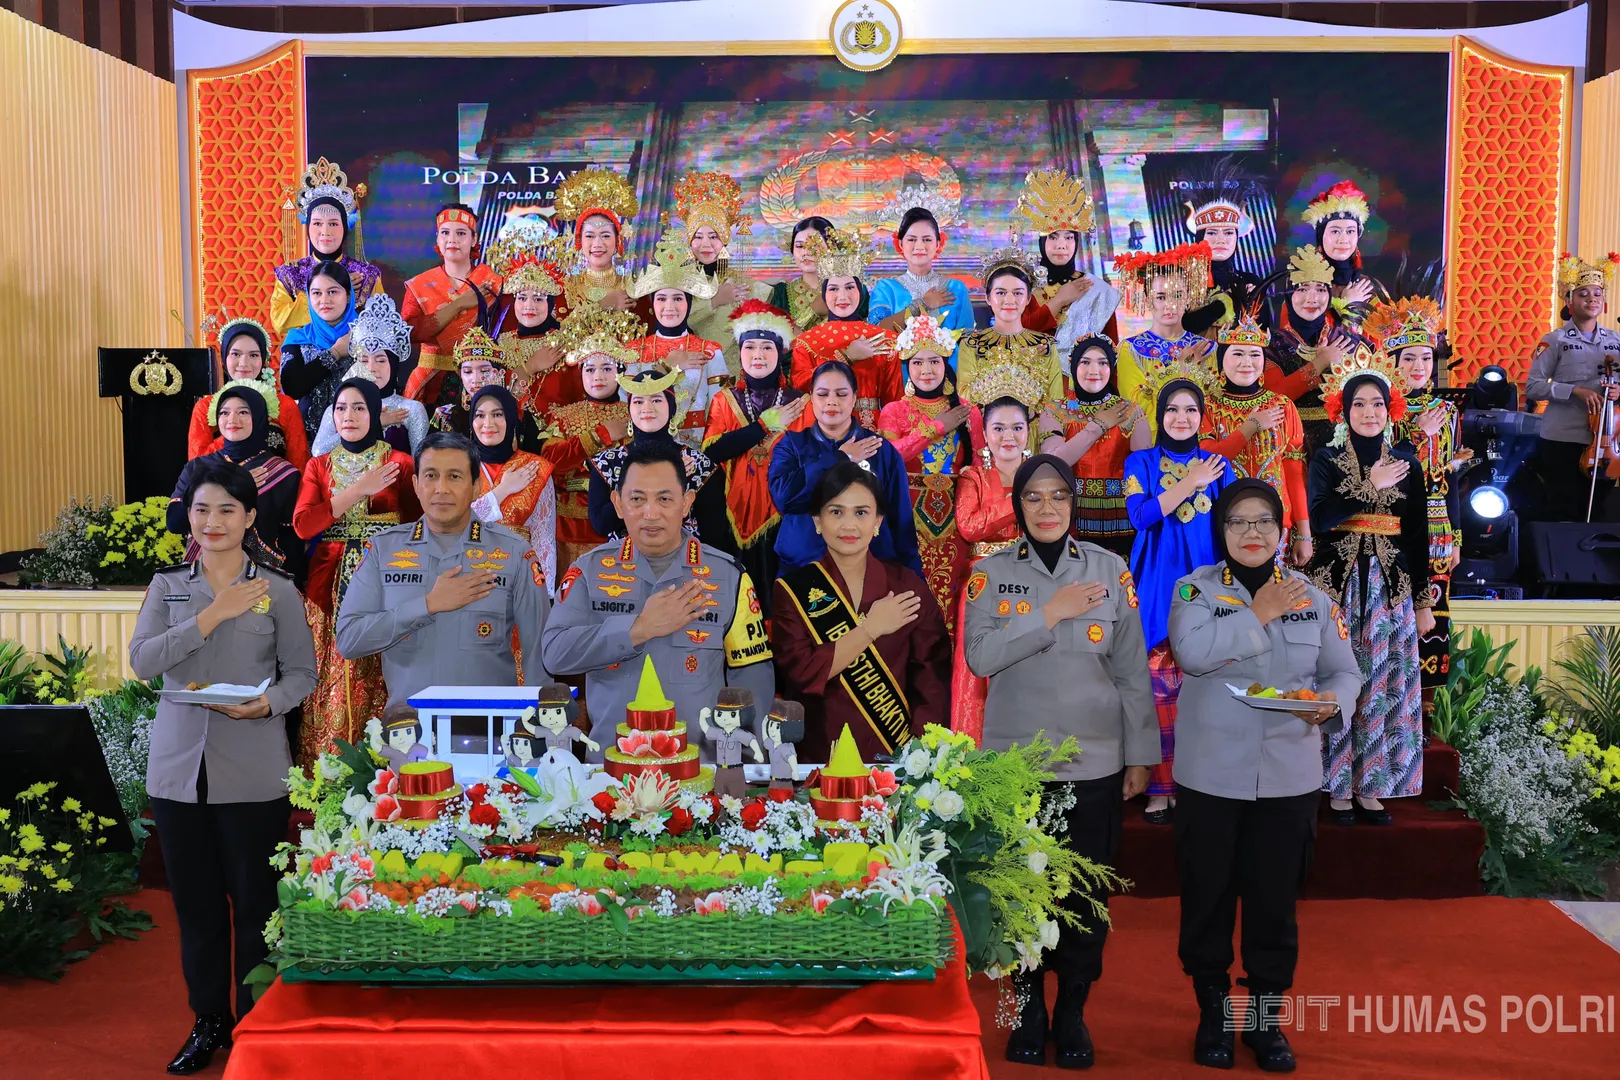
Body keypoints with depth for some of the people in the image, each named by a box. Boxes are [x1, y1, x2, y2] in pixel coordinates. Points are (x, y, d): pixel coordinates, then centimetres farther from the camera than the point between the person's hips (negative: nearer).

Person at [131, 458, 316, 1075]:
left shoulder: (278, 591, 3)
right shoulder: (168, 586, 9)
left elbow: (303, 672, 4)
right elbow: (142, 661, -4)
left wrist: (268, 703, -16)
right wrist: (214, 614, -12)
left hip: (253, 773, -2)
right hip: (179, 766, 2)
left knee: (254, 900, 2)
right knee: (194, 901, 10)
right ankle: (209, 1020, 26)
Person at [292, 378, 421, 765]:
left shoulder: (399, 464, 6)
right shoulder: (319, 467, 12)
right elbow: (302, 525, -4)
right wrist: (359, 490, -8)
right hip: (330, 586, 2)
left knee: (379, 678, -5)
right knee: (333, 679, -1)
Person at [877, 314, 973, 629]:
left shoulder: (964, 411, 8)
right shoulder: (894, 411, 3)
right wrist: (937, 427, -11)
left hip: (951, 518, 2)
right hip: (910, 517, -2)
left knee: (948, 596, 2)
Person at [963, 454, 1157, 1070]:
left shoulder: (1110, 570, 1)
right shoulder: (991, 572, 1)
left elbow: (1132, 668, 3)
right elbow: (979, 656, -10)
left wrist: (1140, 755, 3)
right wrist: (1050, 614, -16)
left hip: (1094, 762, 0)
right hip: (1015, 760, 0)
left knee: (1086, 890, 5)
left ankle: (1073, 1011, 23)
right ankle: (1029, 1005, 26)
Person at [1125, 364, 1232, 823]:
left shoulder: (1217, 466, 13)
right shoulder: (1141, 462, 8)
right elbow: (1140, 516, -8)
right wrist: (1191, 484, -12)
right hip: (1158, 583, -1)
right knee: (1159, 683, -5)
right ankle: (1160, 785, 2)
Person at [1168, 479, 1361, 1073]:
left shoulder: (1313, 597, 7)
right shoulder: (1196, 588, -2)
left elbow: (1344, 671, 9)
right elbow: (1192, 652, -20)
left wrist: (1332, 703, -13)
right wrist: (1259, 614, -16)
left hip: (1288, 777, 2)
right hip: (1211, 775, -2)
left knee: (1275, 902, 8)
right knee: (1208, 898, 8)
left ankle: (1266, 1018, 26)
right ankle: (1213, 1013, 27)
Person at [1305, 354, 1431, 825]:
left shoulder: (1407, 465, 9)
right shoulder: (1326, 460, 2)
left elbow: (1418, 537, 10)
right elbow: (1318, 519, -14)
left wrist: (1424, 603, 8)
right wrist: (1370, 487, -15)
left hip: (1390, 588, 2)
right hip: (1337, 586, -2)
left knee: (1384, 686, 3)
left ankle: (1372, 786, 12)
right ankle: (1338, 785, 6)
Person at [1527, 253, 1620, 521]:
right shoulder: (1556, 341, -4)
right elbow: (1532, 387, -9)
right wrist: (1575, 390, -20)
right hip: (1563, 440, -4)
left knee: (1592, 512, 11)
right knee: (1562, 513, 0)